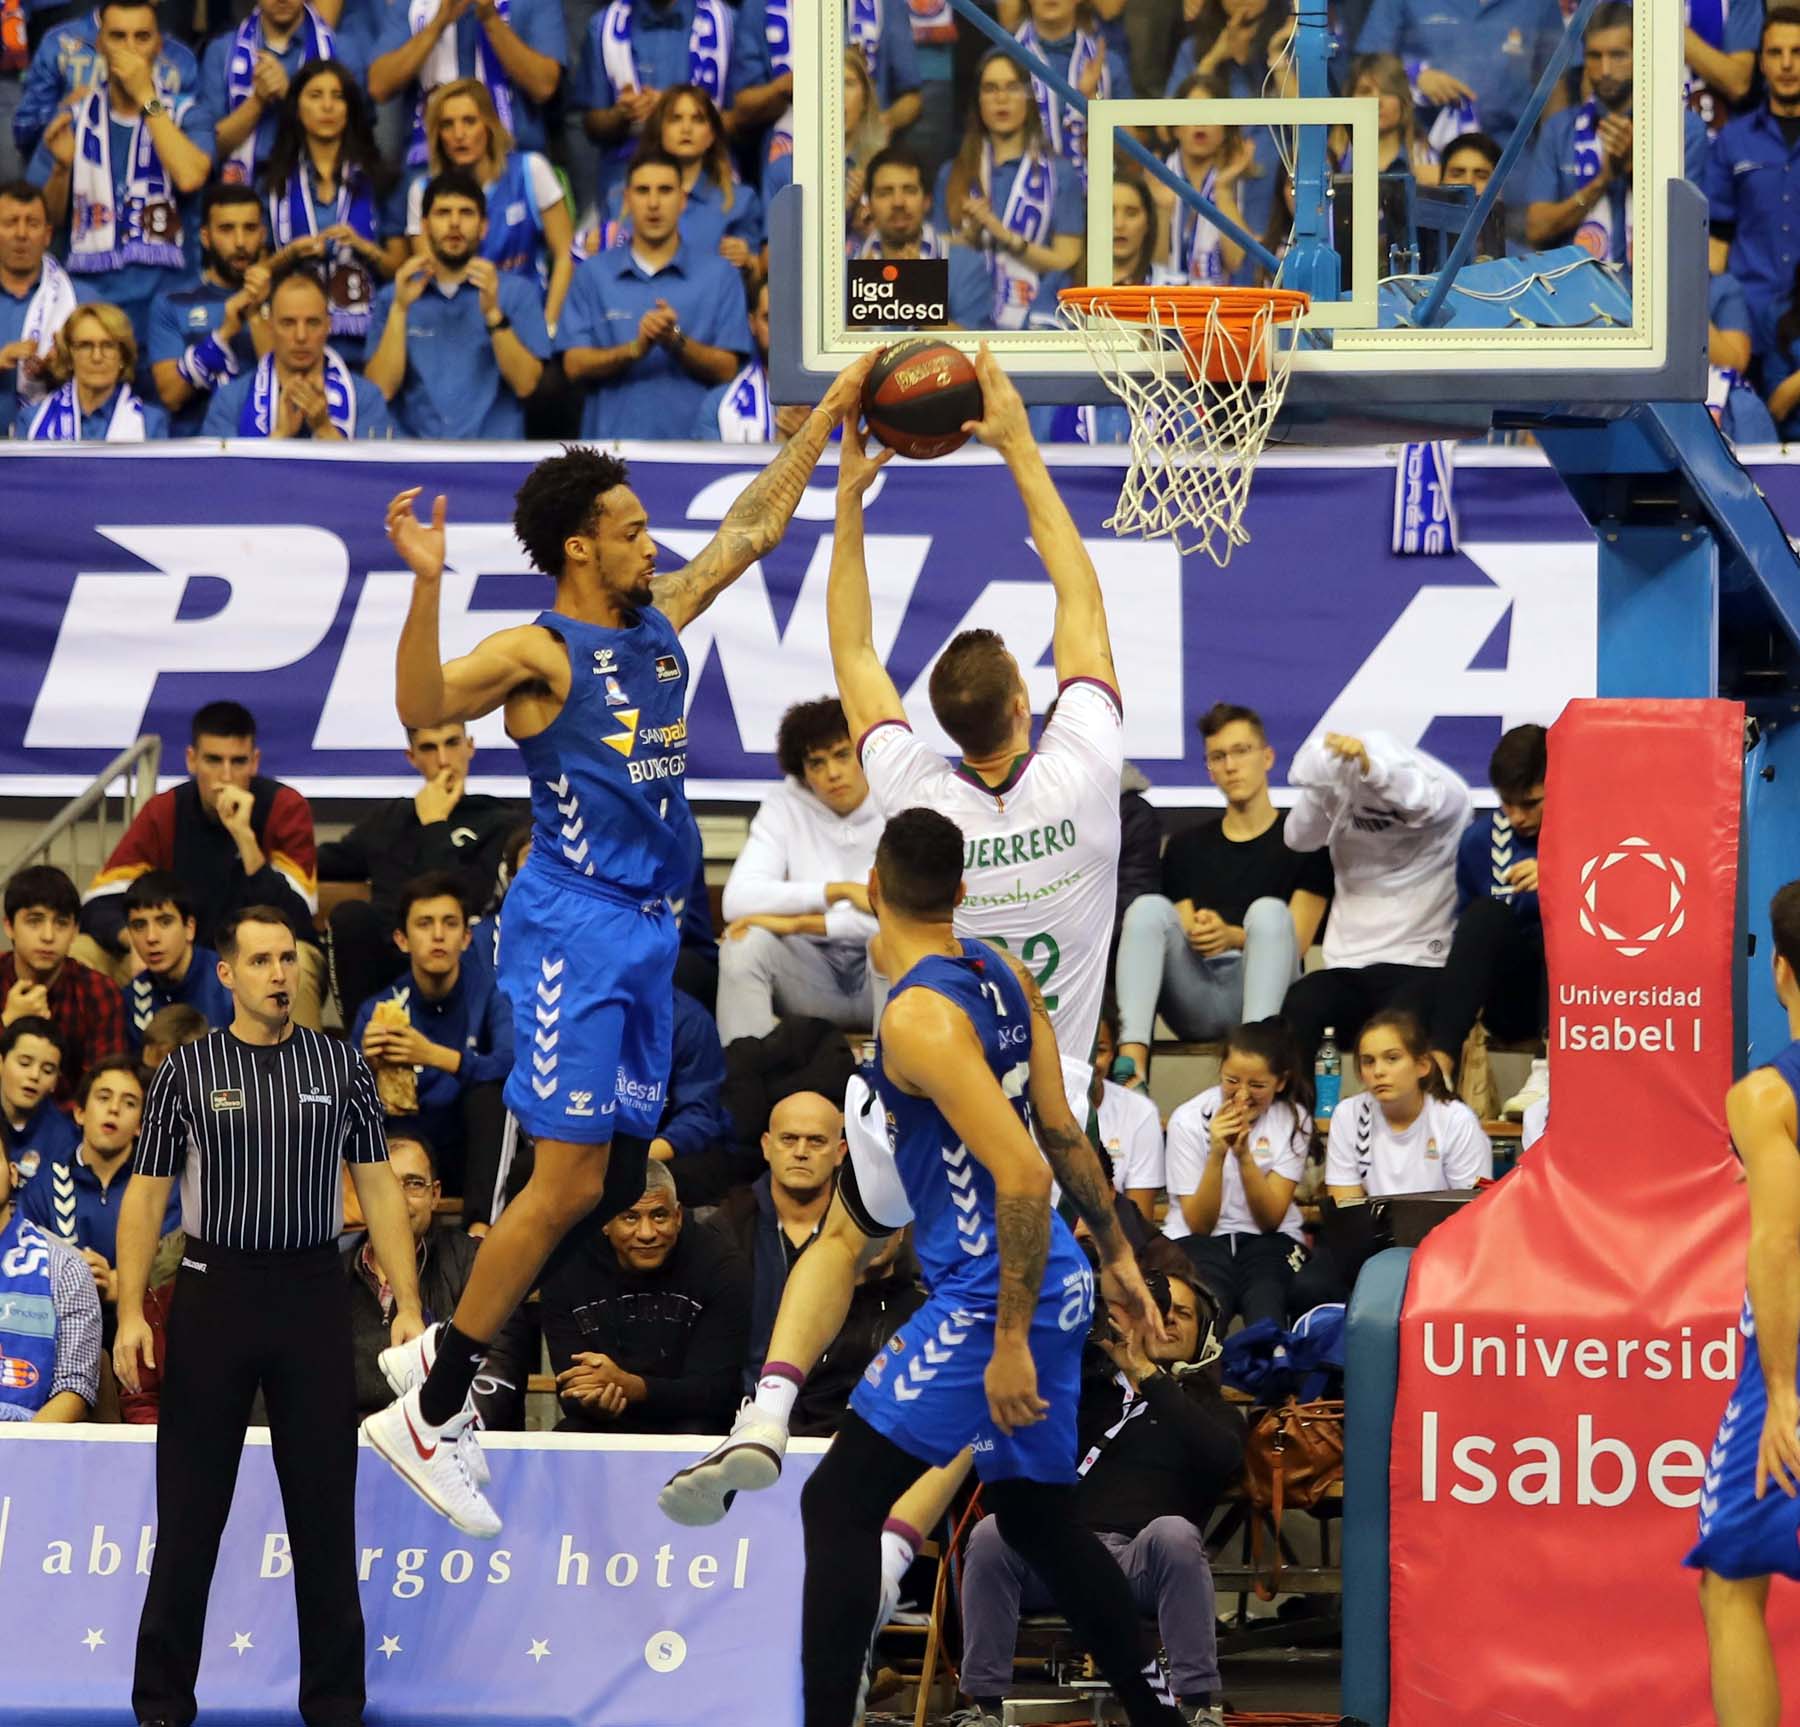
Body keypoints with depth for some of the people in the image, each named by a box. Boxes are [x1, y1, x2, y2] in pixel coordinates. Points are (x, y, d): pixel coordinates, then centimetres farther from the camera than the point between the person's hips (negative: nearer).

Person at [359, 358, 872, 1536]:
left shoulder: (661, 620, 13)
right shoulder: (540, 653, -10)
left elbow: (753, 528, 24)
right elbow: (424, 708, -26)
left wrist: (829, 419, 24)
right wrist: (426, 586, -40)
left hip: (646, 929, 8)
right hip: (575, 922, -8)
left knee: (616, 1183, 7)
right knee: (569, 1185, -12)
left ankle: (447, 1378, 14)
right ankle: (430, 1412, -6)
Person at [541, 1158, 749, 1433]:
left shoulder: (719, 1264, -10)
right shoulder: (565, 1272, -4)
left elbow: (713, 1391, -14)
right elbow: (572, 1398, -6)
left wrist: (630, 1386, -31)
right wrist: (594, 1406, -32)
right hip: (603, 1430, 0)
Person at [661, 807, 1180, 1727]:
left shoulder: (918, 1017, -21)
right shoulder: (1003, 973, 5)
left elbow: (1024, 1175, -27)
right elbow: (1061, 1134, 13)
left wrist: (1010, 1341, -25)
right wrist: (1117, 1254, 24)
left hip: (990, 1297, -9)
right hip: (1051, 1283, 9)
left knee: (839, 1505, -6)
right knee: (1039, 1517, 21)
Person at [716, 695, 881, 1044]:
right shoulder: (785, 806, 1)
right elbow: (738, 900, -14)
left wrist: (800, 924, -21)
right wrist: (840, 891, -23)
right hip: (813, 971, 2)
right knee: (744, 943, -27)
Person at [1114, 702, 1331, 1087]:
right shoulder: (1187, 847, 22)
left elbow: (1295, 943, 1)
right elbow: (1183, 937, 15)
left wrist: (1231, 937, -18)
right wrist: (1197, 937, -11)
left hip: (1264, 995, -3)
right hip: (1197, 1004, 3)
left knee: (1268, 911, -30)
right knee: (1149, 907, -22)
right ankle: (1131, 1059, -43)